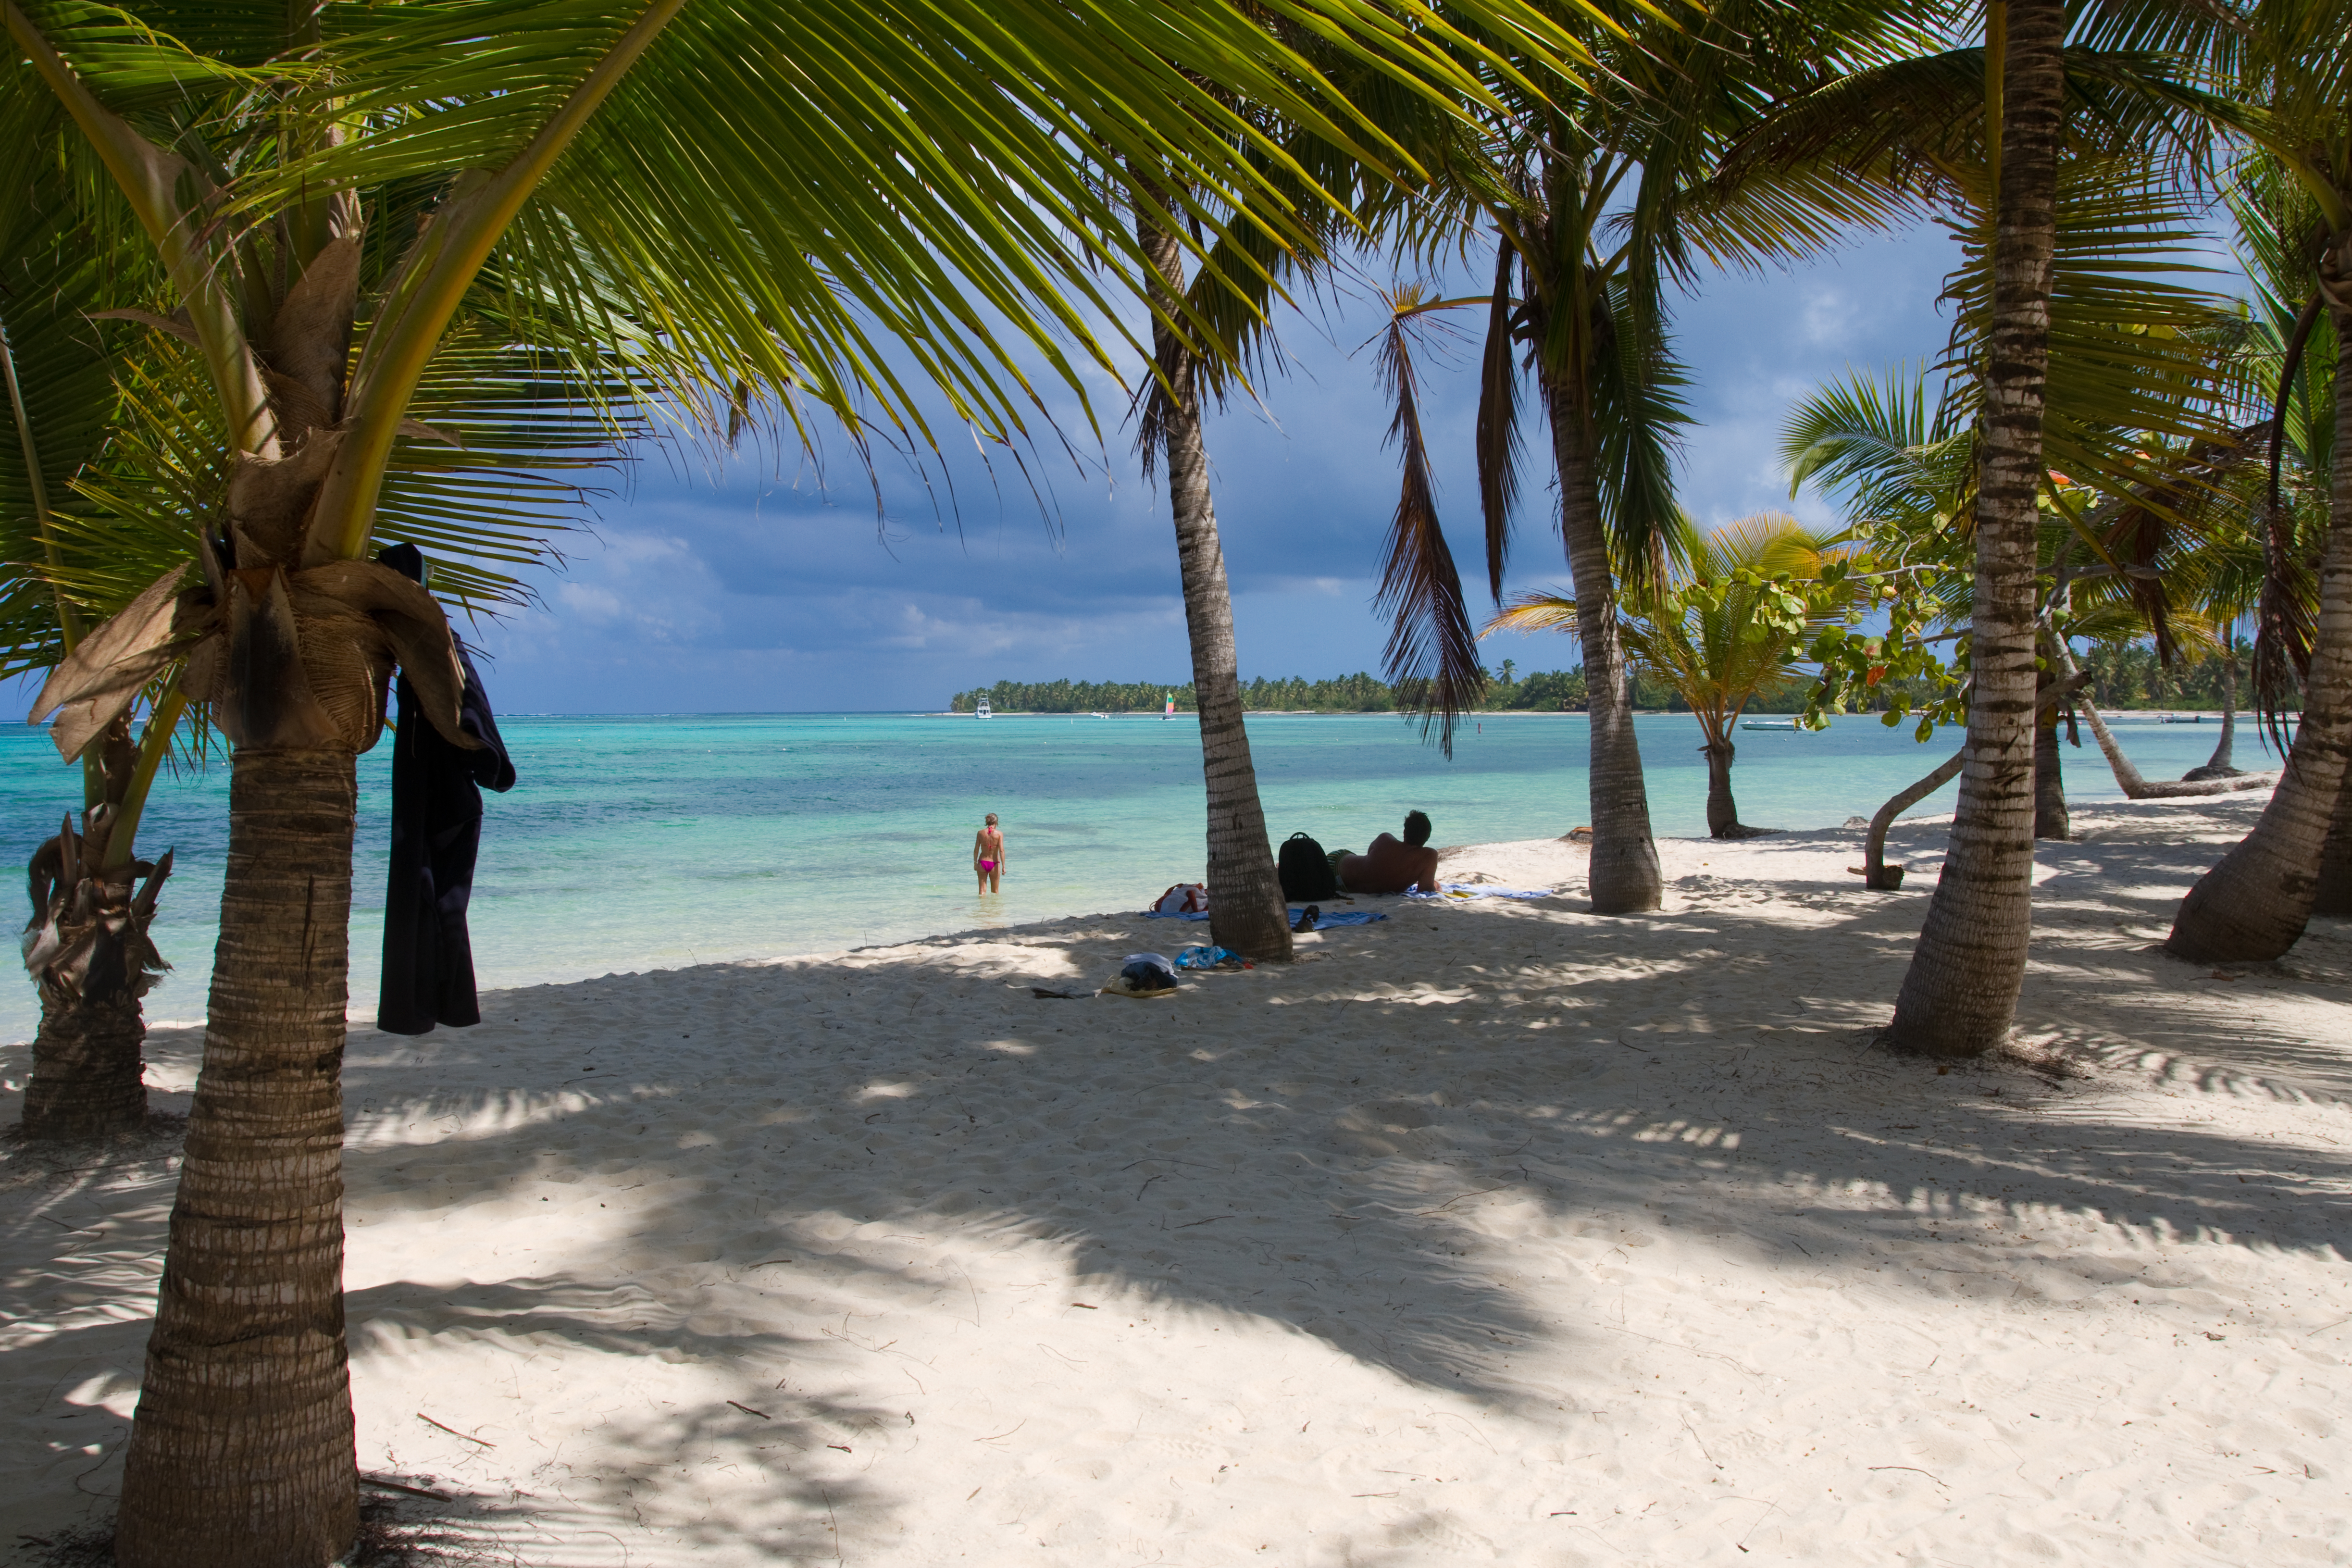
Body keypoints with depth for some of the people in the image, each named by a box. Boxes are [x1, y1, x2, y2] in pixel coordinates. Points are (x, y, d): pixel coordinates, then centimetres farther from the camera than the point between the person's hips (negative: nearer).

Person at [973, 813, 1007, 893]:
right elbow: (1001, 851, -14)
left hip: (982, 863, 1)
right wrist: (1003, 867, -11)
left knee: (982, 890, 7)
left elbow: (976, 850, -1)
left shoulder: (980, 833, -4)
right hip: (994, 864, -1)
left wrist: (975, 863, 11)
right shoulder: (999, 834, -10)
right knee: (995, 891, 15)